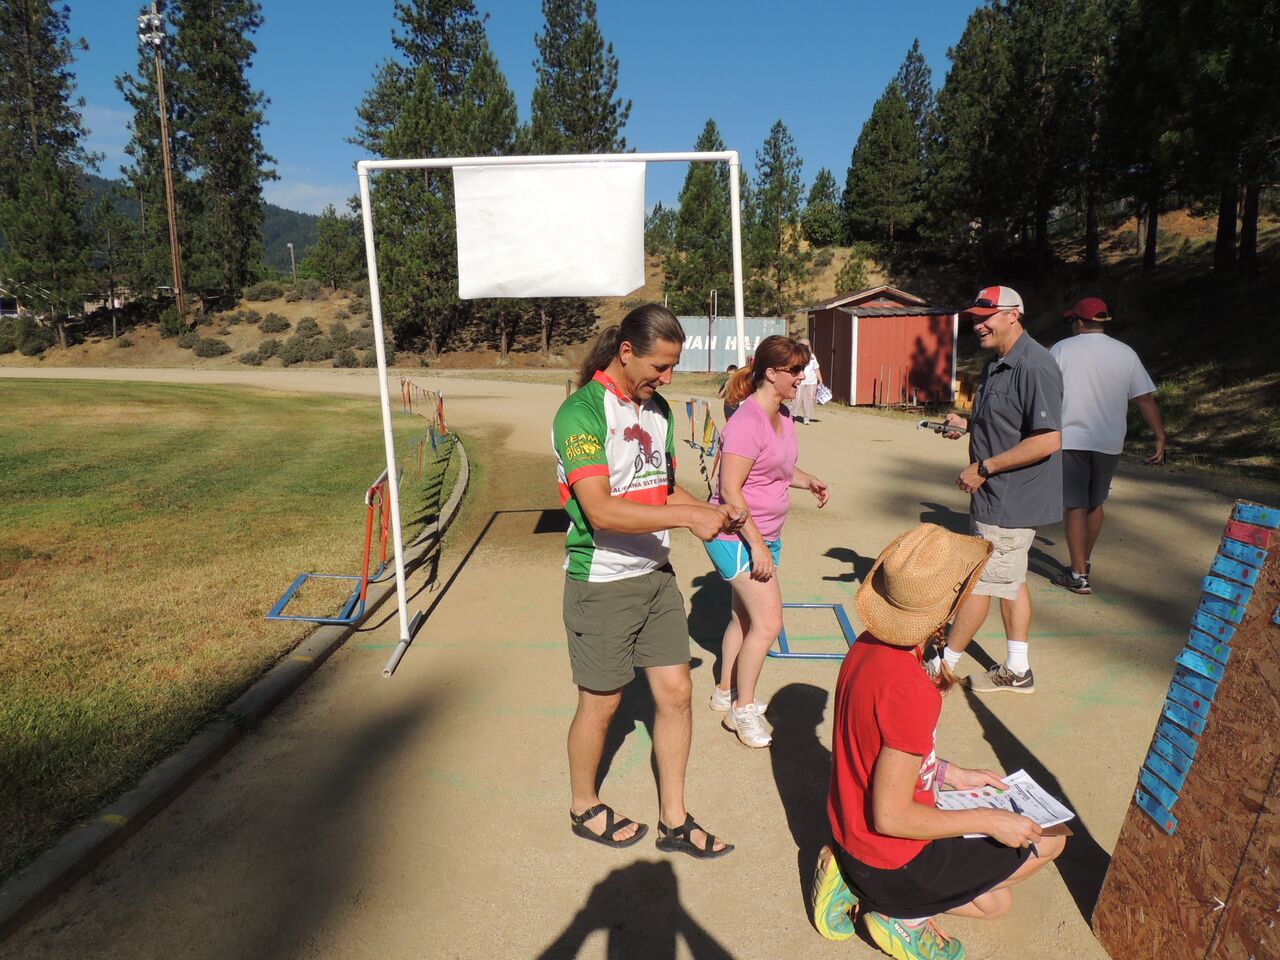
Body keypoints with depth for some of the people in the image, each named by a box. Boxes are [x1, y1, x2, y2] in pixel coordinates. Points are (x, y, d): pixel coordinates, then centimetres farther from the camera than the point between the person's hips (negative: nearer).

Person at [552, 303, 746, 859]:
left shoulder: (657, 409, 7)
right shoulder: (582, 412, -18)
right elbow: (601, 510, -28)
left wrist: (709, 511, -2)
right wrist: (687, 517, -28)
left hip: (656, 574, 7)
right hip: (601, 583, -7)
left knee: (676, 691, 10)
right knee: (601, 704, 10)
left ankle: (673, 820, 27)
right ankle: (583, 808, 35)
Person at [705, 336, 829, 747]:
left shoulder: (782, 415, 7)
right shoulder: (747, 422, -22)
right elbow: (729, 489, -24)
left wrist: (808, 480, 5)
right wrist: (757, 546, -23)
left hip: (764, 534, 10)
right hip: (737, 536, -9)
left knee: (744, 616, 19)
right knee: (768, 622, -9)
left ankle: (725, 692, 36)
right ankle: (742, 709, 8)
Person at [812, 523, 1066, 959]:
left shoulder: (868, 645, -6)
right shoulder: (912, 693, -33)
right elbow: (890, 816, -26)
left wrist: (949, 773, 8)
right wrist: (987, 820, -16)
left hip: (851, 834, 8)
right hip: (891, 865, -8)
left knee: (994, 902, 25)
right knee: (1047, 839, 7)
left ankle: (854, 883, 11)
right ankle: (904, 915, 2)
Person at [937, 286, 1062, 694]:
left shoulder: (1034, 367, -20)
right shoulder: (998, 364, 12)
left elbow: (1047, 440, -26)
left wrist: (983, 468, -22)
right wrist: (967, 424, 5)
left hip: (1011, 500, -10)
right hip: (1000, 497, 10)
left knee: (978, 580, 0)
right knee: (1009, 580, 16)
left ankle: (944, 664, 13)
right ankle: (1016, 670, 28)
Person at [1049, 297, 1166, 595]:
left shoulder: (1062, 349, -3)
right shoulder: (1126, 353, 5)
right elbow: (1145, 400, 4)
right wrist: (1160, 438, 8)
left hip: (1070, 439, -4)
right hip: (1109, 442, 4)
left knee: (1074, 506, 1)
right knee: (1095, 503, 19)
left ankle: (1078, 575, 1)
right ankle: (1084, 562, 34)